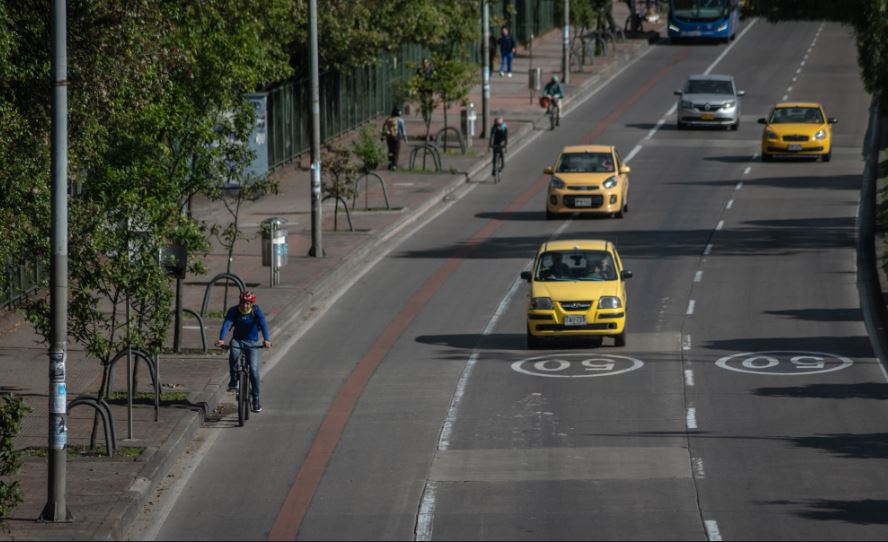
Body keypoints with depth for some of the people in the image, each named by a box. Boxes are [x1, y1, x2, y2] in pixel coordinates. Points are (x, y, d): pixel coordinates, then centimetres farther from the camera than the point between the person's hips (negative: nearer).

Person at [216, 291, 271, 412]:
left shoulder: (256, 311, -15)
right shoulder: (234, 311, -13)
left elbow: (263, 324, -28)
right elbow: (227, 324, -26)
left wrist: (266, 340, -45)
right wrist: (221, 339, -43)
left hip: (252, 343, 0)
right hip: (238, 339, 0)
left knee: (253, 370, -11)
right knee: (234, 354, -34)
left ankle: (256, 400, 1)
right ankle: (233, 382, -15)